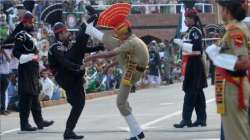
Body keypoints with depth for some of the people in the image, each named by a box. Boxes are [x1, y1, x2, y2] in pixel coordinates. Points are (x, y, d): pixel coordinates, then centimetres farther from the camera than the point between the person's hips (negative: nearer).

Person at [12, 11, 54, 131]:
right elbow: (16, 53, -20)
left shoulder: (30, 36, 19)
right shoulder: (21, 36, -11)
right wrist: (31, 58, -24)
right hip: (26, 70, -10)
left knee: (34, 95, 13)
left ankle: (39, 121, 19)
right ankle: (24, 124, -7)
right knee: (26, 96, -9)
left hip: (33, 71, 10)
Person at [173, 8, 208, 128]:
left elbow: (195, 47, -25)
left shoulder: (195, 31, -15)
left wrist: (181, 43, -22)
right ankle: (201, 119, 15)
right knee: (198, 92, 11)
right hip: (195, 64, 10)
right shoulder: (191, 30, 15)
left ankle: (186, 119, -11)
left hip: (193, 64, -10)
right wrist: (181, 43, 13)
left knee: (190, 92, -10)